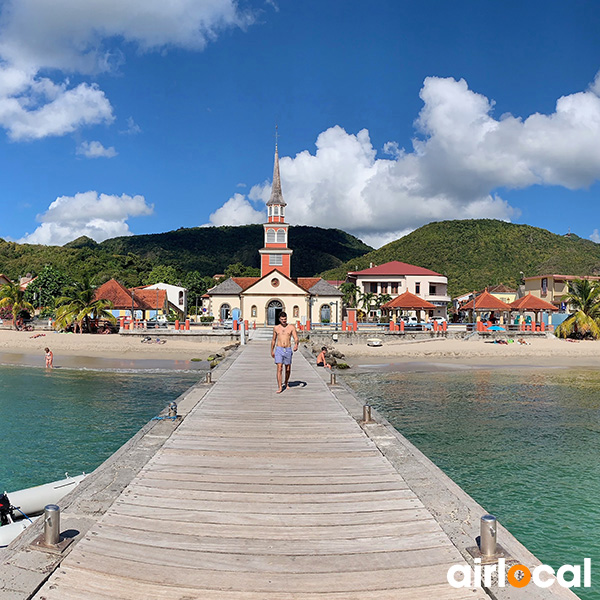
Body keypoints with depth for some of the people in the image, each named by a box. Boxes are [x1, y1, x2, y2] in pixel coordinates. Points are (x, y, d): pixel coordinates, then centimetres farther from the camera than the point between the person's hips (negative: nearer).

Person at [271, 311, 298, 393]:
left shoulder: (291, 327, 1)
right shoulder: (276, 328, 7)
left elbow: (296, 338, -7)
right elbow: (273, 340, 18)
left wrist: (296, 344, -28)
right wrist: (272, 350, 22)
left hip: (288, 350, 0)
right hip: (279, 350, 0)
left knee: (288, 369, 12)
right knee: (279, 369, -11)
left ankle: (286, 383, 38)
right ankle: (280, 388, -11)